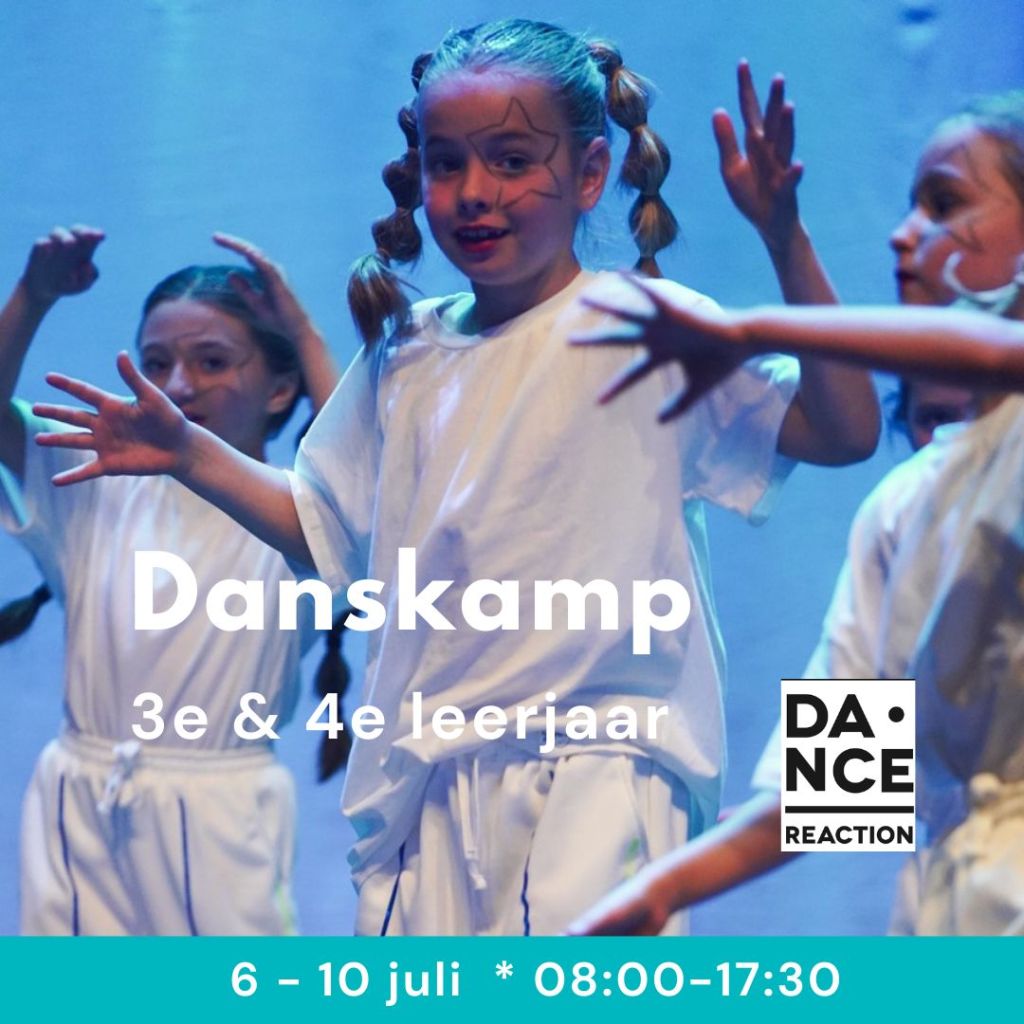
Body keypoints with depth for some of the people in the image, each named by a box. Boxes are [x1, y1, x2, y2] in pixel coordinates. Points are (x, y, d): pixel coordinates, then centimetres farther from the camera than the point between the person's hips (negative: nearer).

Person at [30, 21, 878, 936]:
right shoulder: (407, 353, 11)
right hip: (427, 786, 6)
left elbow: (845, 432, -15)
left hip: (594, 776, -6)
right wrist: (189, 454, 16)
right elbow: (331, 532, 24)